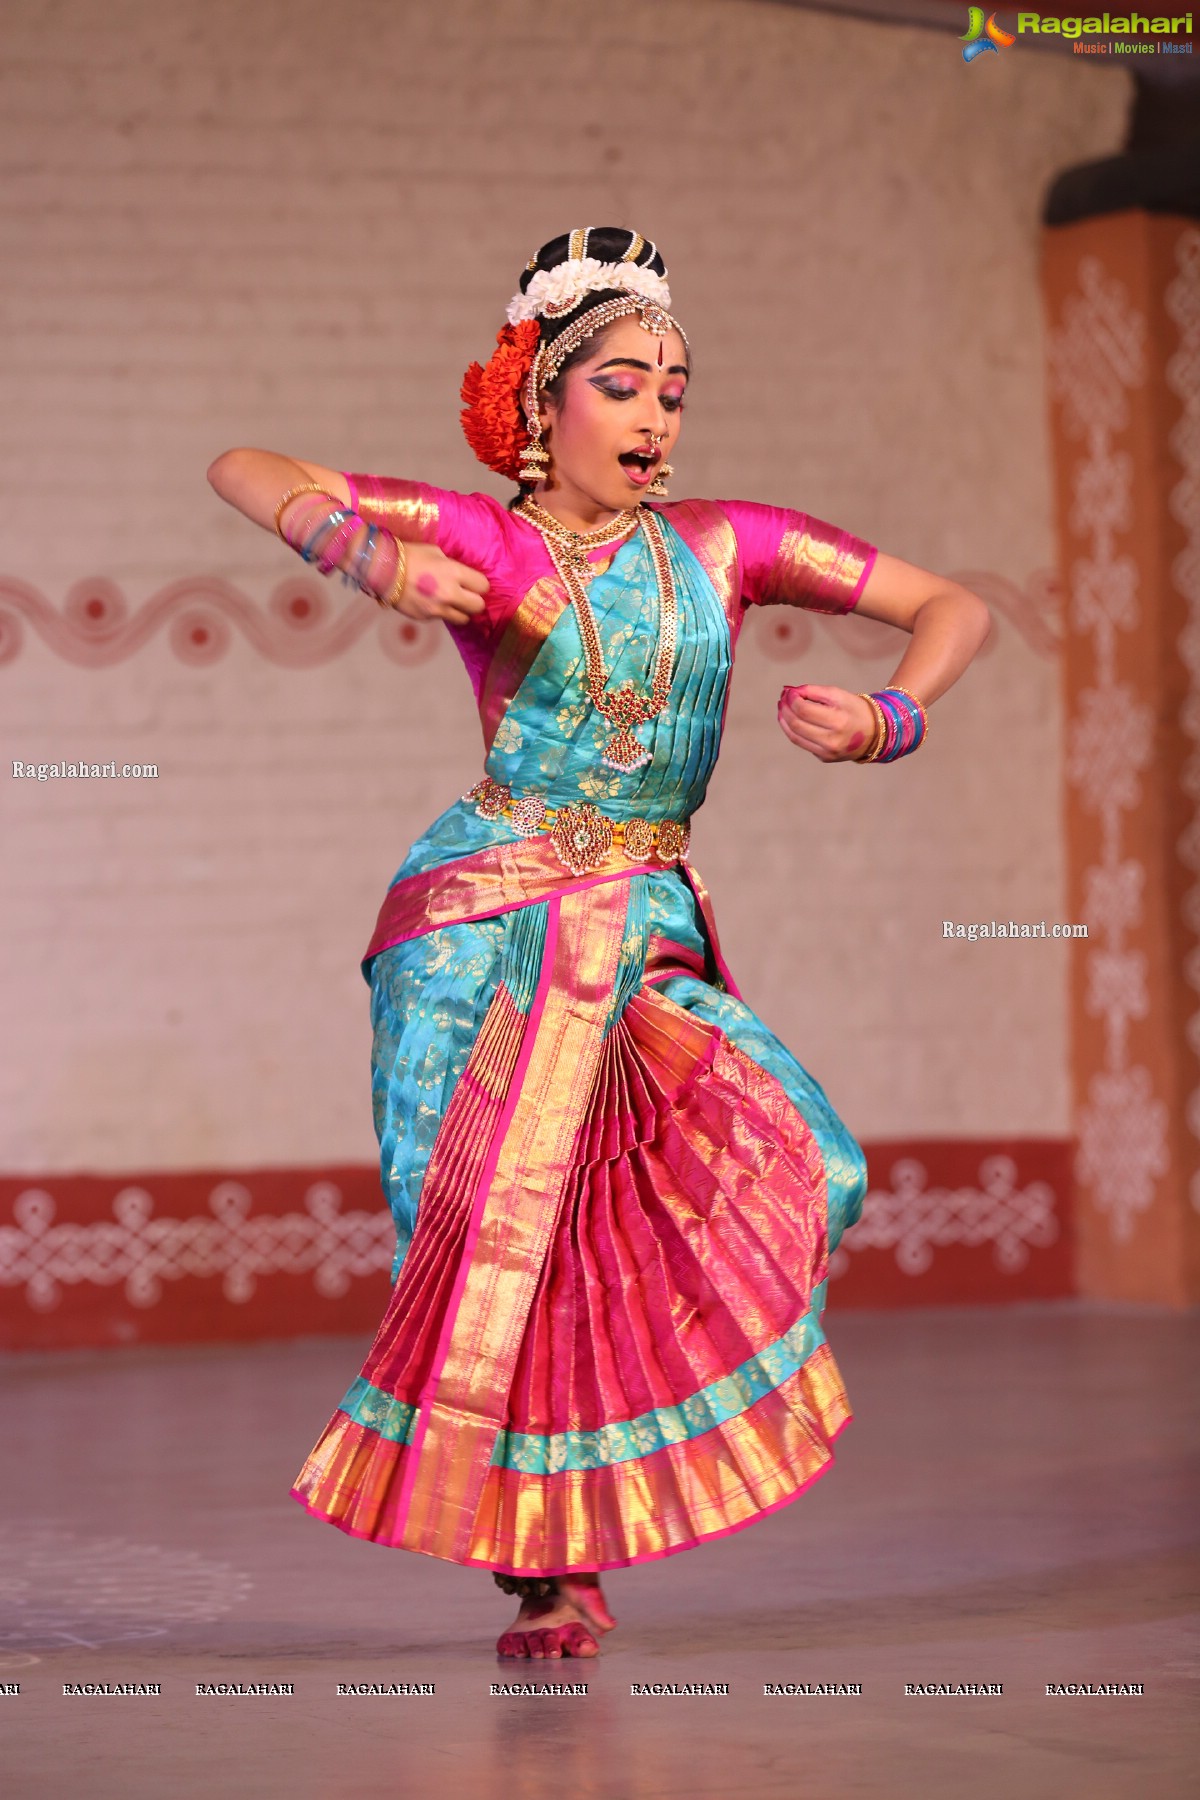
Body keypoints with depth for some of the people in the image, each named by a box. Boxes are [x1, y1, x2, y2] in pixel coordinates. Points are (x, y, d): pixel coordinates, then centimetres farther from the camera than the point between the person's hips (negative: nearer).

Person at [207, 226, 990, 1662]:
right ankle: (546, 1568, 11)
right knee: (499, 1230, -8)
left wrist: (884, 718, -10)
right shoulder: (483, 539, 3)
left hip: (646, 934, 3)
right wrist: (377, 560, -17)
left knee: (800, 1162, -18)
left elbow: (954, 609, 11)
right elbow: (243, 470, 1)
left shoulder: (725, 547, 10)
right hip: (482, 920, -2)